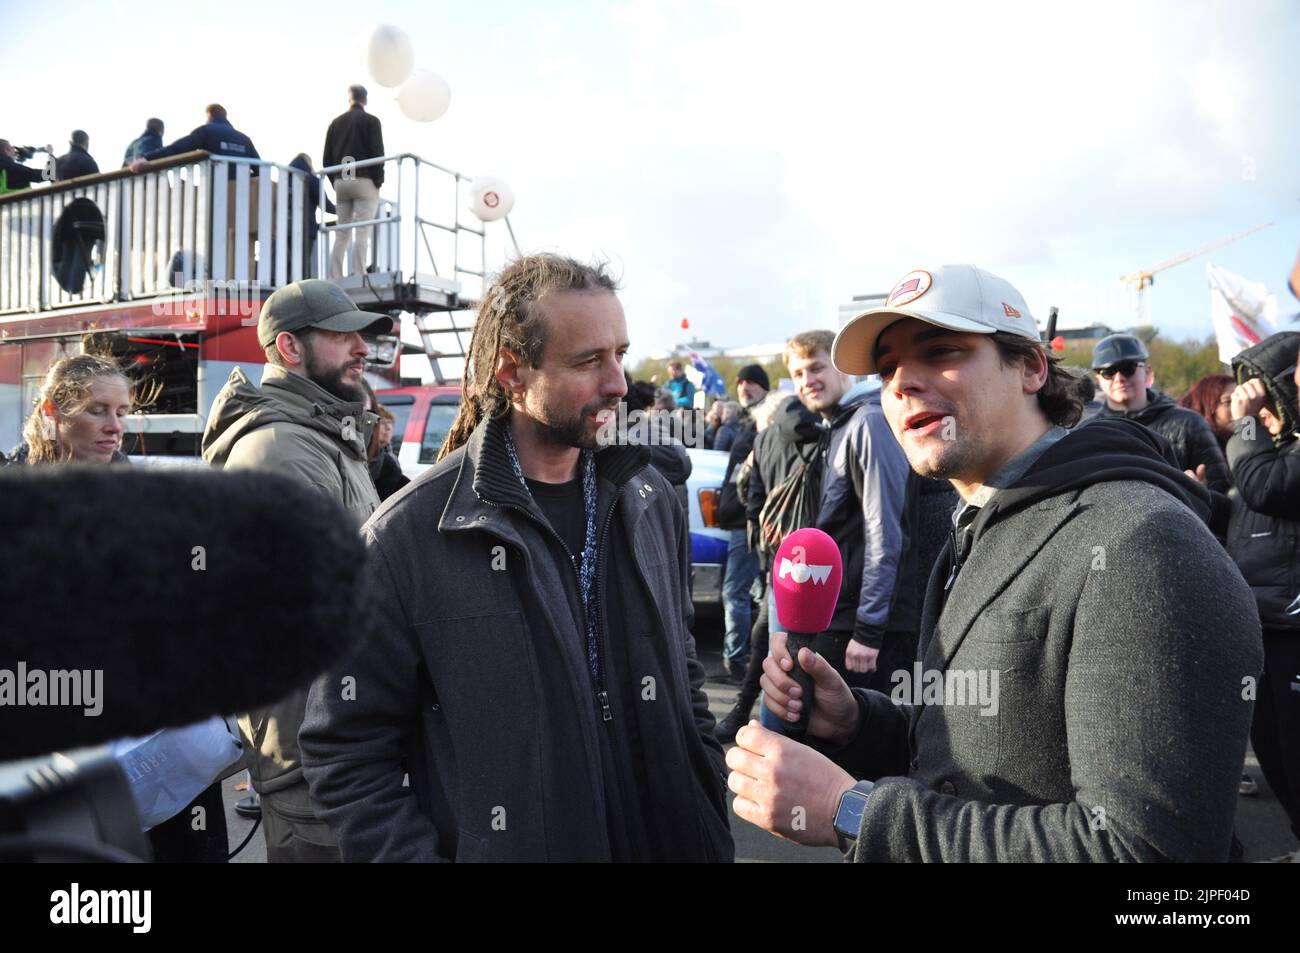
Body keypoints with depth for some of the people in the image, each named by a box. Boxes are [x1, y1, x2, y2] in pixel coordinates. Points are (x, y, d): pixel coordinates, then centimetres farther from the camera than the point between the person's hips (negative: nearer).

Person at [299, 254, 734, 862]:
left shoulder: (649, 502, 0)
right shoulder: (407, 536, -16)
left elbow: (682, 672, 9)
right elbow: (346, 750, -12)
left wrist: (713, 821, 6)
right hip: (507, 844, -4)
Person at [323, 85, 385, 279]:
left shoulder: (336, 122, 15)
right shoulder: (371, 121, 2)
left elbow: (327, 158, 12)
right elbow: (377, 153, -8)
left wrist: (335, 182, 16)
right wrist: (379, 181, -2)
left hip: (340, 181, 4)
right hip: (364, 181, -4)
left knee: (341, 234, 6)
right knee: (362, 233, -8)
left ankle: (335, 278, 0)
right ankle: (358, 277, -16)